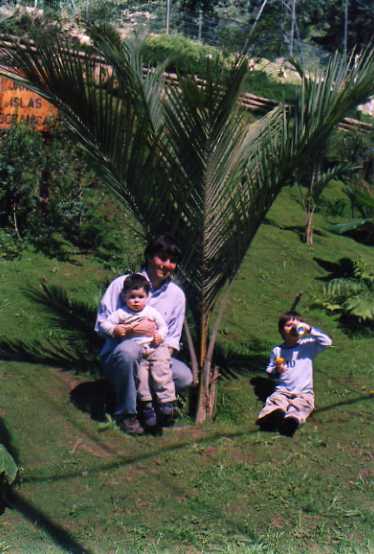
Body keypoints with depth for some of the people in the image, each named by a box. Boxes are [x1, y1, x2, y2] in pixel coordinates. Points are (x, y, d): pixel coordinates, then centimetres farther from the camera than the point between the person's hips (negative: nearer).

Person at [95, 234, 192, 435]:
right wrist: (131, 329, -24)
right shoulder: (122, 283, -7)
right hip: (116, 357, -3)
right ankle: (126, 412, -19)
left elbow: (173, 338, 6)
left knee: (184, 377, -24)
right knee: (129, 349, -39)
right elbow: (102, 325, -9)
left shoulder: (176, 294, 4)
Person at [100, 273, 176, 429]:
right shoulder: (121, 313, 8)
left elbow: (163, 326, 19)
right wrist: (115, 330, -10)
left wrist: (160, 335, -1)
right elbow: (104, 324, 7)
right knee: (140, 374, -17)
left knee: (161, 371, -18)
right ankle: (146, 404, -8)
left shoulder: (152, 312, 13)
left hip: (155, 348, 1)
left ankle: (166, 401, -14)